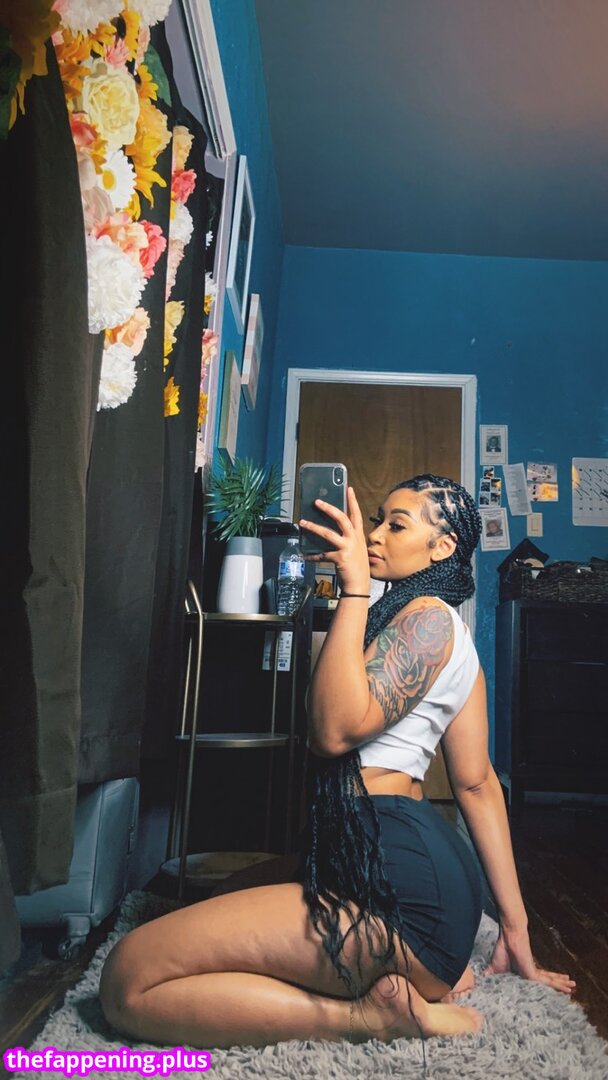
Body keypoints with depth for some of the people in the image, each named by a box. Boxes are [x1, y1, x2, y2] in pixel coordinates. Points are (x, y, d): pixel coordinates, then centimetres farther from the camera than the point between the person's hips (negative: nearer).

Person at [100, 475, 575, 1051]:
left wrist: (354, 588, -19)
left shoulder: (428, 615, -10)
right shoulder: (448, 633, 19)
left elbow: (335, 728, -21)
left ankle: (373, 1014, -8)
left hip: (398, 877, -11)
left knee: (127, 980, -13)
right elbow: (477, 783, 17)